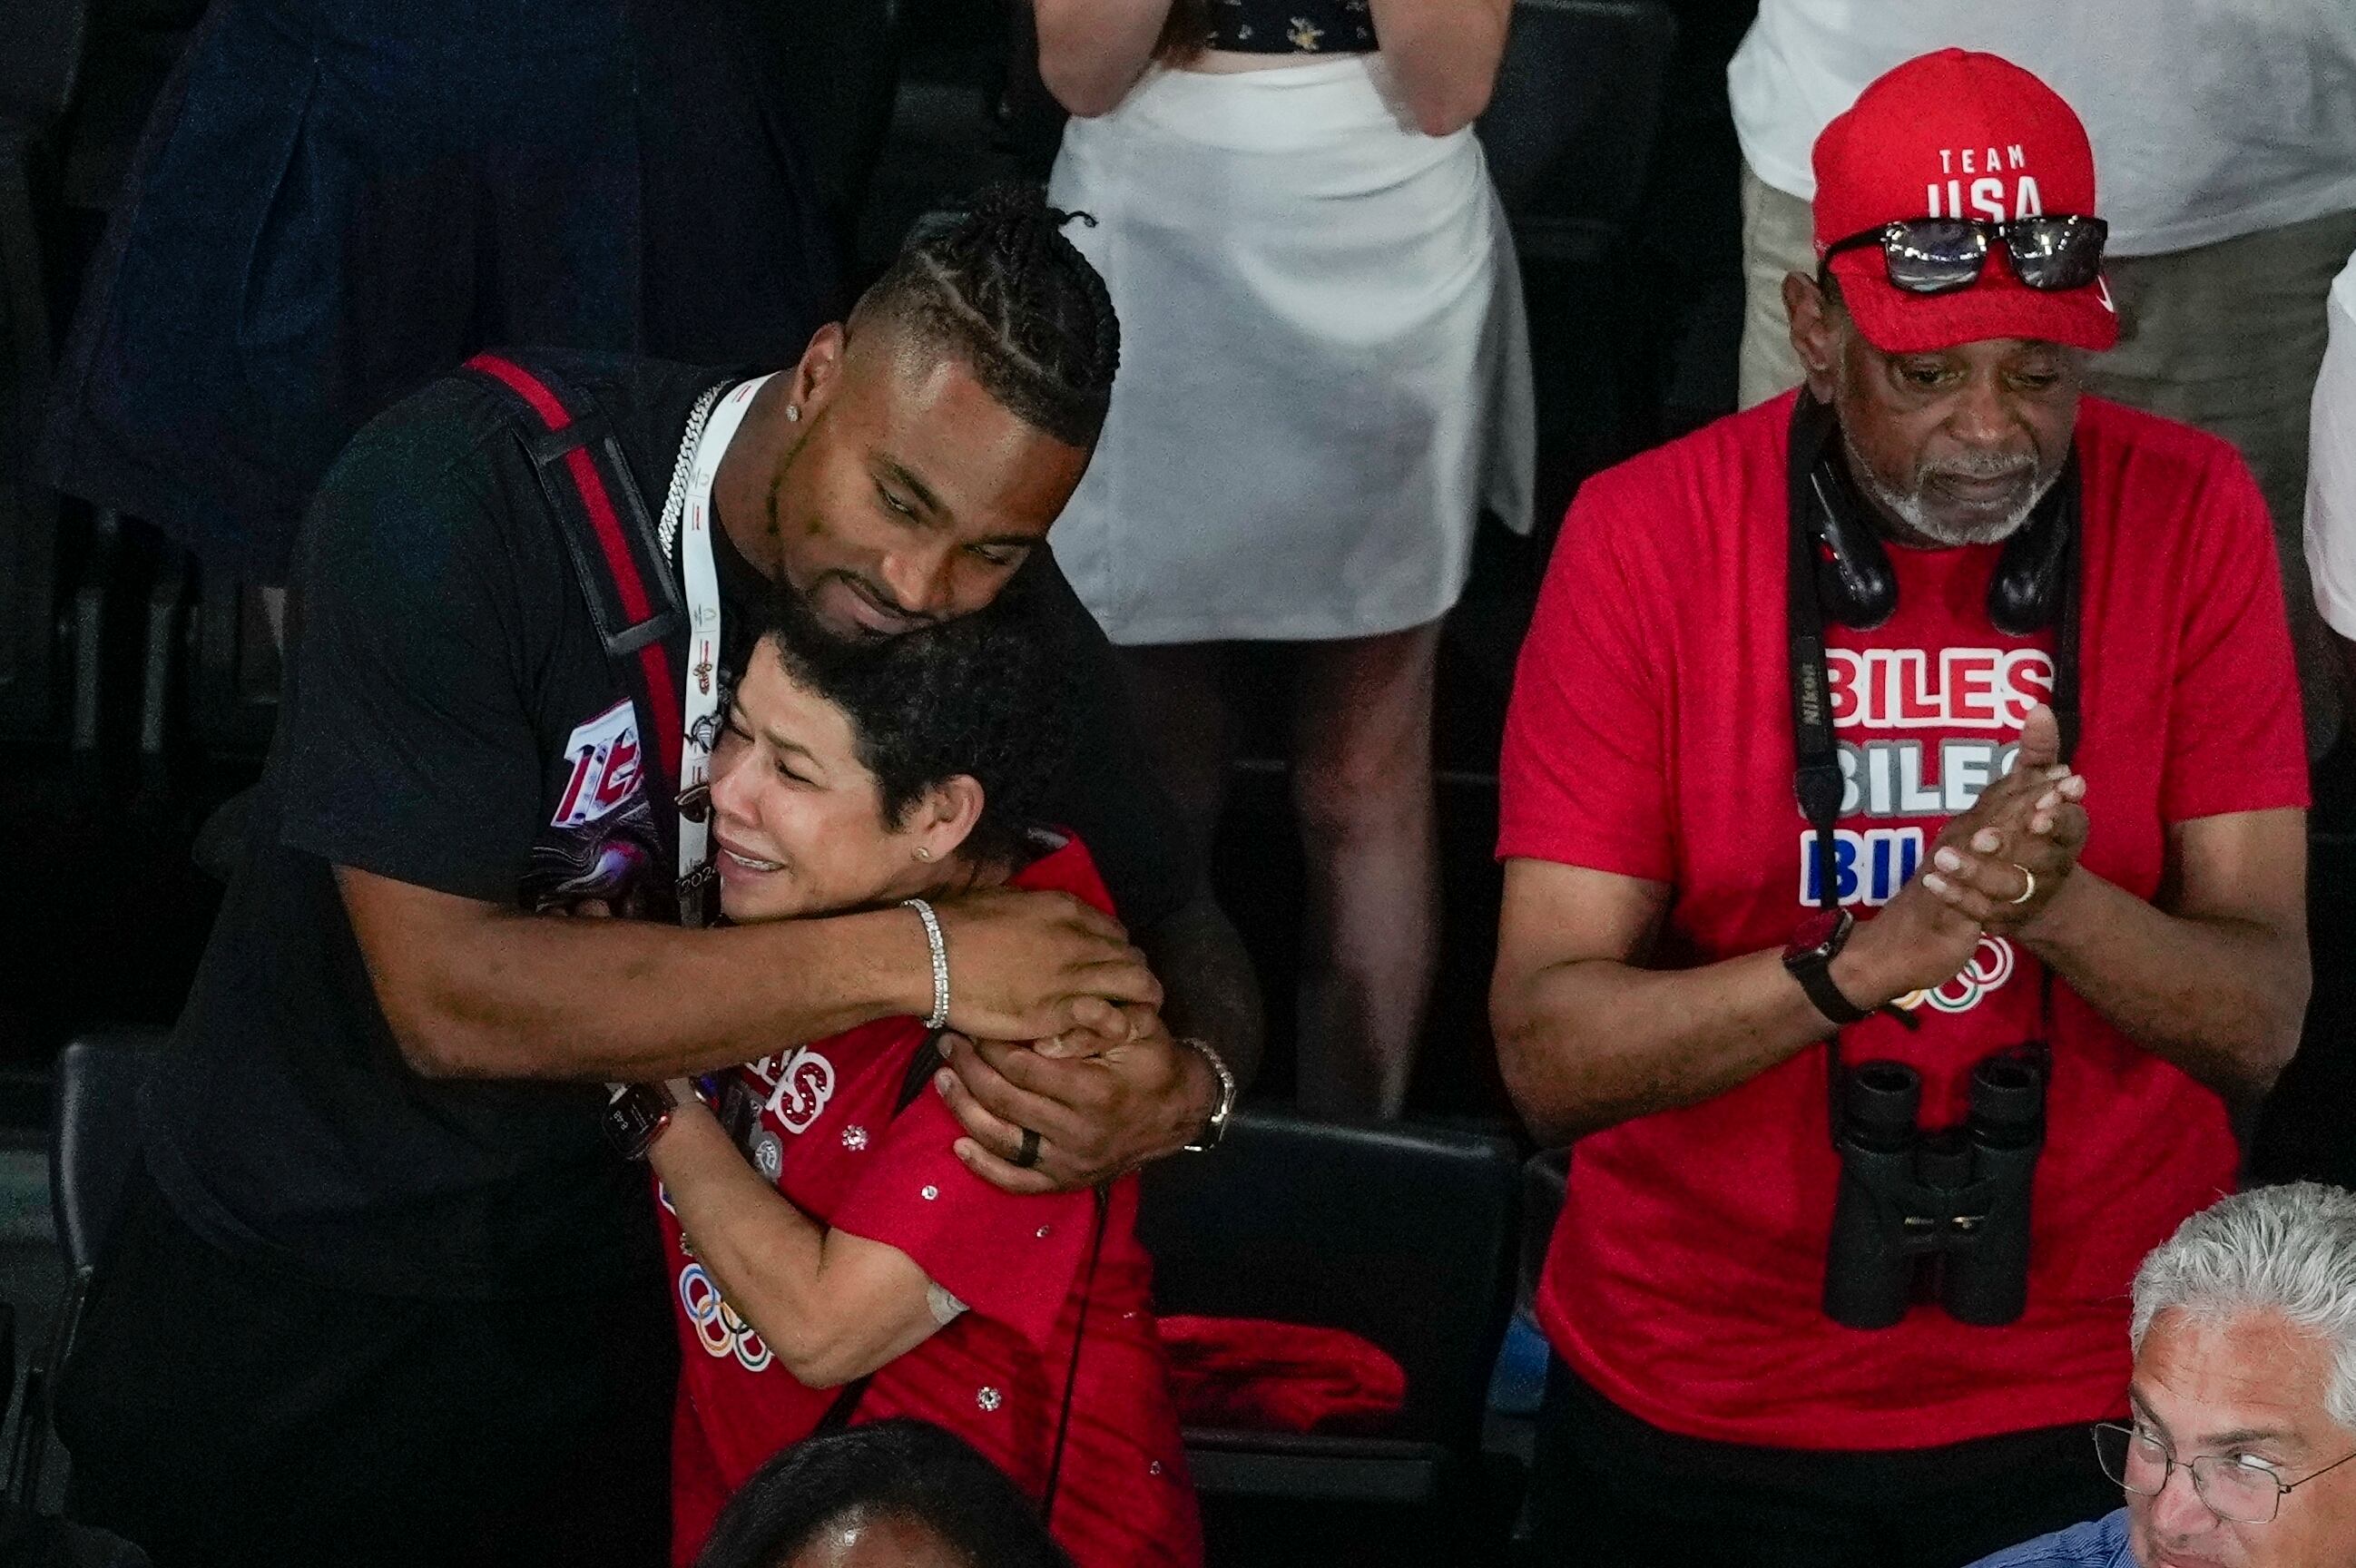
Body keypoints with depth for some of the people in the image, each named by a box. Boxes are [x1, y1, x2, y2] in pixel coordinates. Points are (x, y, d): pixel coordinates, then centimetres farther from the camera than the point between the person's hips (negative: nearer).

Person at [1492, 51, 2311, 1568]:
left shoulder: (2190, 515, -8)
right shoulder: (1650, 532, -11)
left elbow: (2261, 1025, -11)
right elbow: (1549, 1054, -16)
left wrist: (2056, 903, -30)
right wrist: (1856, 966, -31)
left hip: (2101, 1388, 1)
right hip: (1697, 1407, 0)